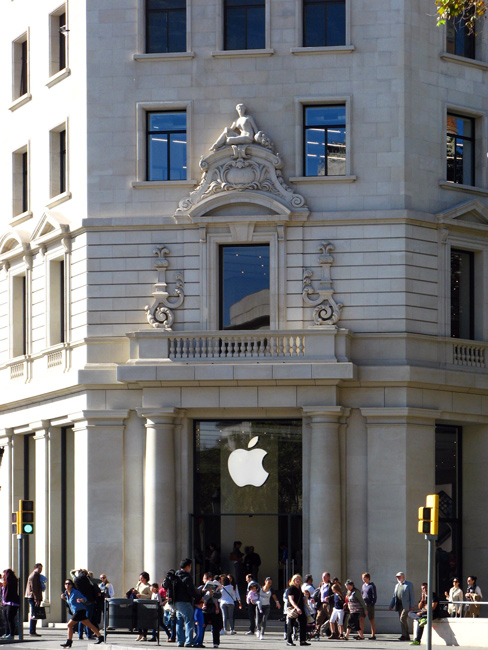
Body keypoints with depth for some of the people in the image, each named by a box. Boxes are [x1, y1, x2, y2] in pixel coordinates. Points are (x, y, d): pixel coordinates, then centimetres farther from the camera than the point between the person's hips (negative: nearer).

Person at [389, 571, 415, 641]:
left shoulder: (409, 585, 2)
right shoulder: (397, 585, 20)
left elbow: (411, 595, -2)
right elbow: (394, 596, 22)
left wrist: (411, 606, -10)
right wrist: (391, 605, 13)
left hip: (406, 605, -7)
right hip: (399, 605, 7)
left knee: (403, 619, -19)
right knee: (402, 620, 5)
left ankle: (404, 635, -16)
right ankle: (406, 637, 8)